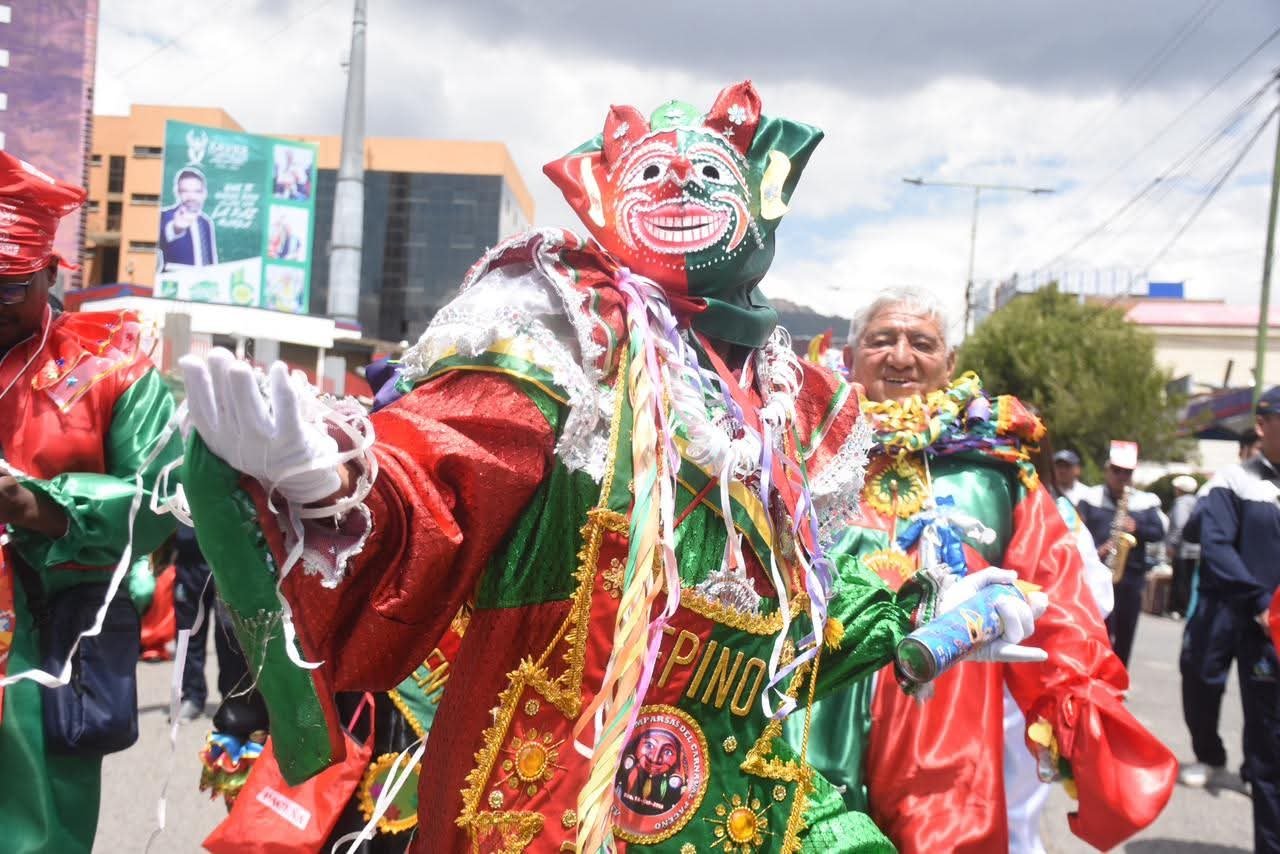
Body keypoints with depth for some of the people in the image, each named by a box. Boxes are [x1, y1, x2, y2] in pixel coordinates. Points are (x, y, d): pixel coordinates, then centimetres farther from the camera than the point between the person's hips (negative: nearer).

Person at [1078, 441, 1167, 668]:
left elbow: (1159, 533, 3)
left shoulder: (1146, 502, 10)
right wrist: (1095, 551, -17)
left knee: (1124, 635, 9)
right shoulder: (1090, 498, 4)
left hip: (1131, 578, 3)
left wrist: (1137, 528, -15)